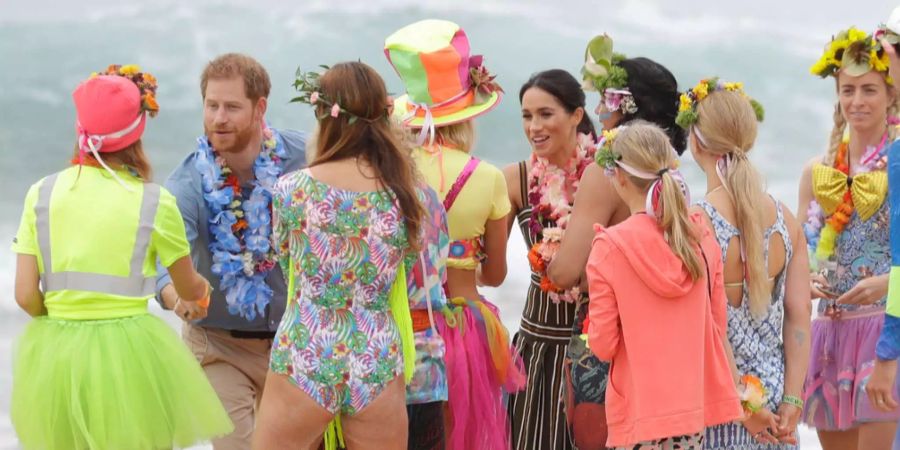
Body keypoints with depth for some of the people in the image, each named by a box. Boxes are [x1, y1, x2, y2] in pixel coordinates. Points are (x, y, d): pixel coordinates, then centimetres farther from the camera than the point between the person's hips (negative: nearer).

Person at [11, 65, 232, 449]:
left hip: (54, 355, 3)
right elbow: (189, 290, 10)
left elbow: (26, 296, -3)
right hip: (129, 353, -3)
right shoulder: (154, 202, -4)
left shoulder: (41, 194, 0)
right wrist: (202, 288, 33)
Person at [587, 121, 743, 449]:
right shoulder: (701, 236, 1)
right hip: (695, 406, 5)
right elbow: (717, 326, 9)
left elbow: (603, 345, -9)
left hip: (640, 413, -5)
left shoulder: (610, 247, -12)